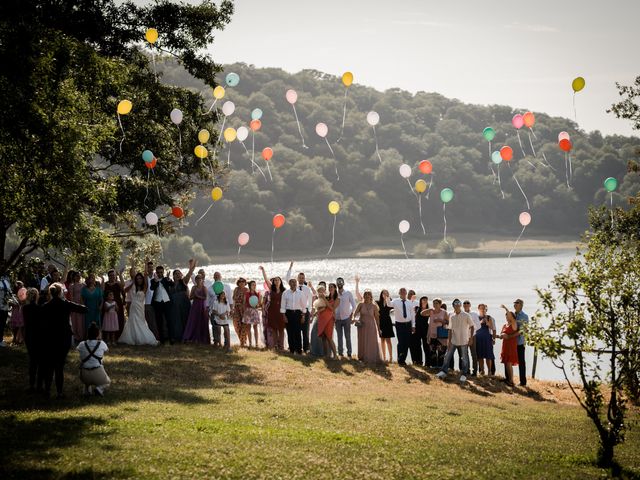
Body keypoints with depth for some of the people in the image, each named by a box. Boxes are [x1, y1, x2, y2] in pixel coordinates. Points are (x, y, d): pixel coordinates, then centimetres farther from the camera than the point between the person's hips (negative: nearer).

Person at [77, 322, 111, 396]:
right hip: (98, 375, -2)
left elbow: (77, 349, 27)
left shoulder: (82, 344, 1)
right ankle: (99, 388, -4)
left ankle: (87, 390, 21)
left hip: (84, 377, 2)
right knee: (107, 382, 31)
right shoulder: (101, 344, -2)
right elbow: (107, 350, 22)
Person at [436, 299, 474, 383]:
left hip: (463, 341, -3)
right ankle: (444, 371, 11)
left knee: (464, 358, 4)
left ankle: (464, 375, 13)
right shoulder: (452, 316, 2)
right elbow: (450, 329, 4)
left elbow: (471, 327, -3)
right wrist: (449, 341, 0)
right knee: (447, 356, 2)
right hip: (453, 341, 3)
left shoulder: (466, 315, -8)